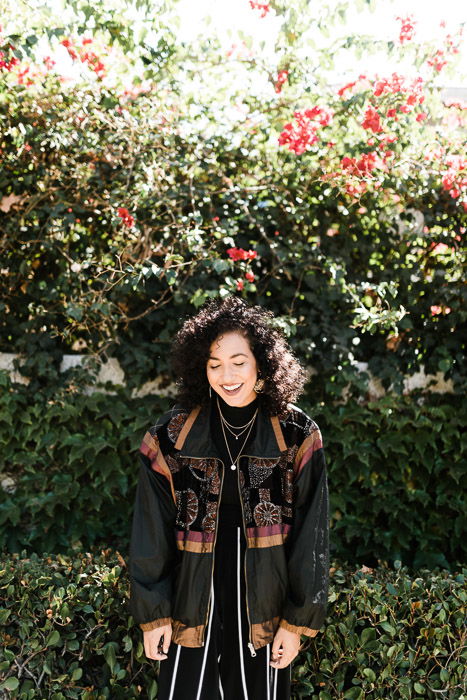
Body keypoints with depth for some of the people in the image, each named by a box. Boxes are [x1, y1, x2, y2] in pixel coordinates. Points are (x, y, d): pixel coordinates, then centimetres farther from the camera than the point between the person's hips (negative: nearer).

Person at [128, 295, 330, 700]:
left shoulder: (298, 437, -5)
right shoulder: (172, 436, -4)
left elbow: (311, 537, -3)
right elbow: (151, 533, 0)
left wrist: (299, 621, -3)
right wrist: (153, 613, -1)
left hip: (264, 613, 0)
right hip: (193, 611, 0)